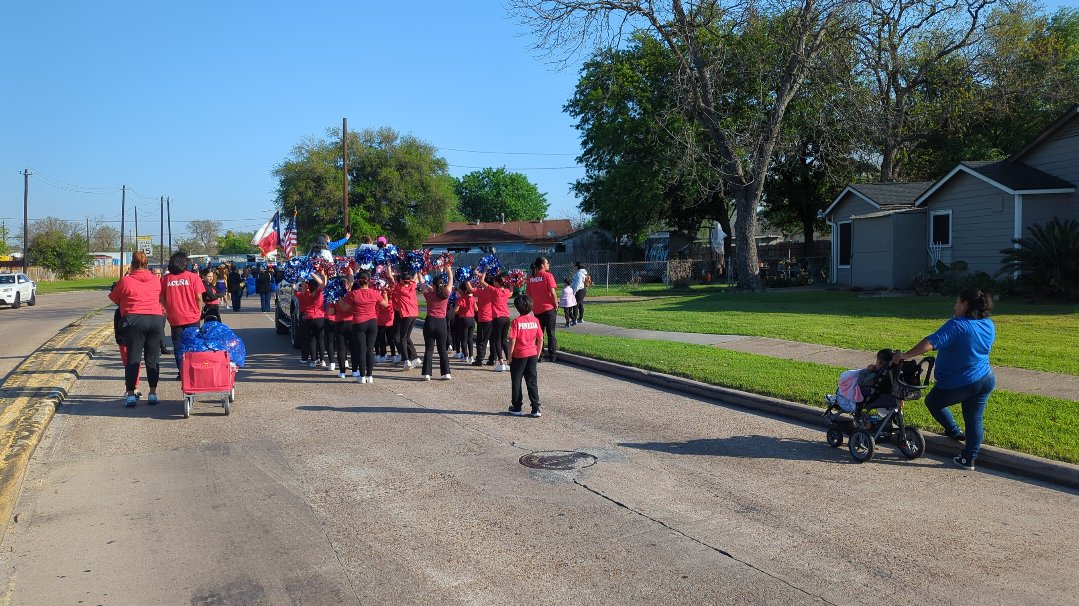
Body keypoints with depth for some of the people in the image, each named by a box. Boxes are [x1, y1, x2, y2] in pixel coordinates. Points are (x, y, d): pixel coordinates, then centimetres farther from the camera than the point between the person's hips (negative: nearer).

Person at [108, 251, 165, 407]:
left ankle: (131, 395, 3)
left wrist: (123, 303, 33)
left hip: (135, 319, -2)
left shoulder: (126, 280, 1)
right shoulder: (157, 280, 9)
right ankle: (153, 393, 11)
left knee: (132, 359, 4)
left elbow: (113, 296, 14)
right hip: (156, 319, 2)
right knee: (152, 359, 8)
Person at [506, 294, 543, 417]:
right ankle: (536, 409, 7)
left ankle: (517, 408, 16)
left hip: (519, 355, -4)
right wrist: (538, 354, 14)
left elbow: (512, 341, -15)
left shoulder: (516, 321, -13)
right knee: (532, 381, 9)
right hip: (532, 354, 4)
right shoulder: (535, 320, -1)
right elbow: (540, 339, 2)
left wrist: (510, 356, -5)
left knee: (516, 381, 10)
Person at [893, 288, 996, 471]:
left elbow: (930, 343, -32)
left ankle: (954, 432, 24)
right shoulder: (989, 325, 2)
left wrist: (905, 355, -28)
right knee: (975, 420, 11)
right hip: (986, 380, 6)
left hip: (957, 384, -6)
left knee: (933, 401, 20)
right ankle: (969, 459, 16)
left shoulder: (957, 325, -21)